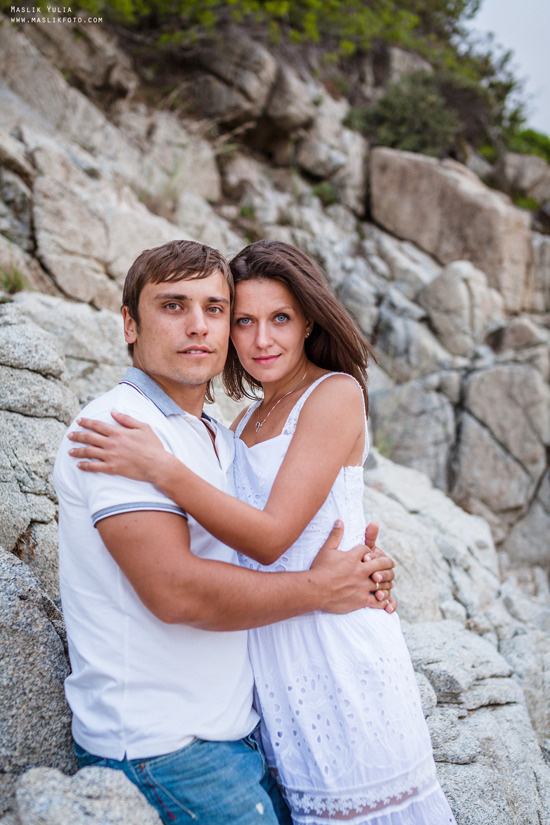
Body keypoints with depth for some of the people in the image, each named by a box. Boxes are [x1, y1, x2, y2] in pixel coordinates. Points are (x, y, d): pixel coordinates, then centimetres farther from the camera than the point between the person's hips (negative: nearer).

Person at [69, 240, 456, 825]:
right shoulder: (244, 424, 14)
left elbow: (272, 536, -16)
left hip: (335, 638, -6)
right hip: (266, 641, 6)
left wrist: (162, 470, -23)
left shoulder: (336, 392, -8)